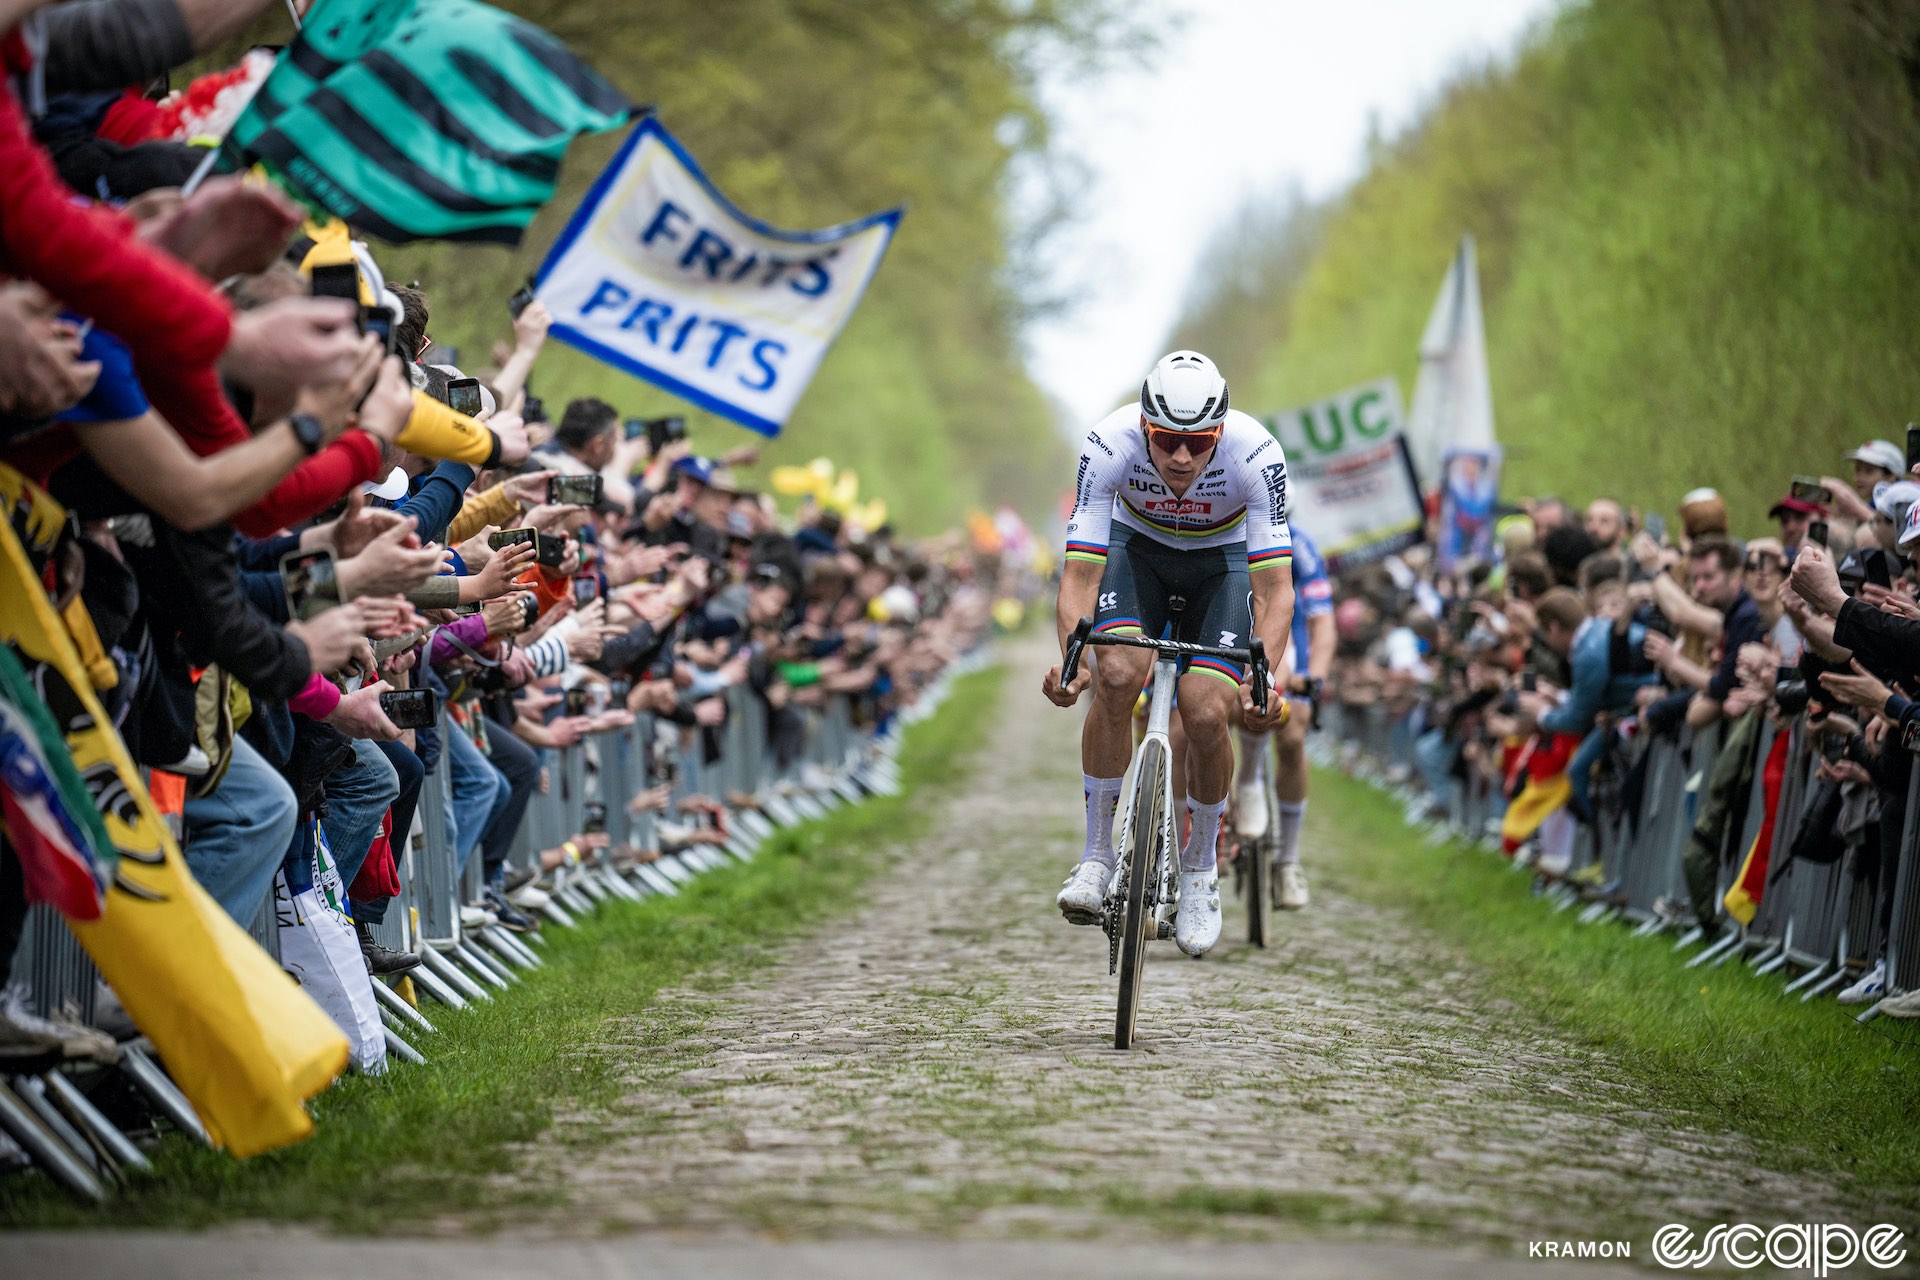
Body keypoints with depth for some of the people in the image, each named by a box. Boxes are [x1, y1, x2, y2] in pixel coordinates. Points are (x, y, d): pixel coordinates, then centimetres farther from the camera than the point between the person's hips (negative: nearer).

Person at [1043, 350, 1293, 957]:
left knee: (1207, 714, -18)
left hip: (1221, 561, 0)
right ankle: (1097, 855, -12)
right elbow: (1080, 572, -30)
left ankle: (1200, 867, 8)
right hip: (1136, 549, 0)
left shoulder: (1256, 453, -34)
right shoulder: (1109, 445, -32)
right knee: (1116, 674, -27)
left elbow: (1274, 588, -33)